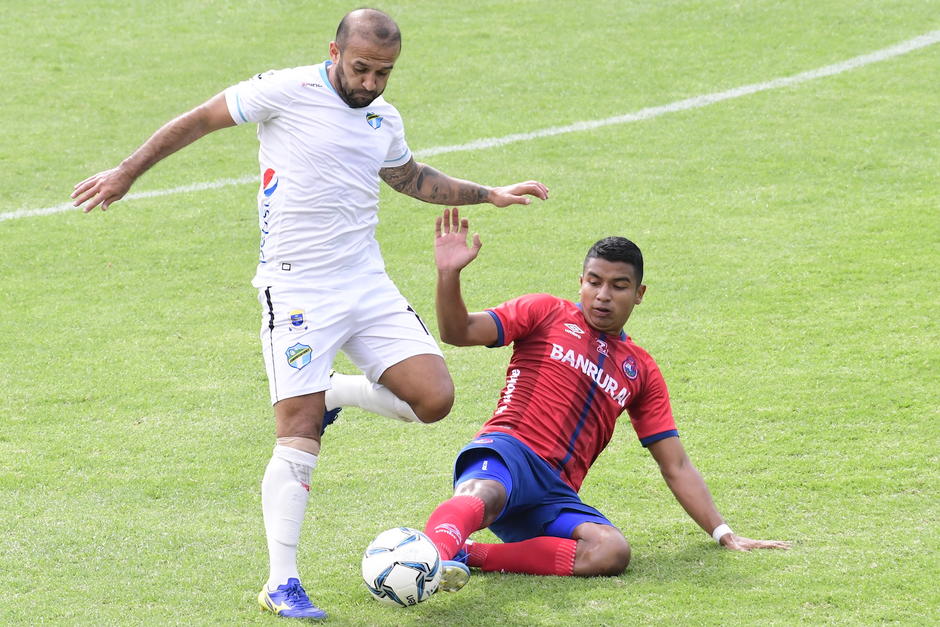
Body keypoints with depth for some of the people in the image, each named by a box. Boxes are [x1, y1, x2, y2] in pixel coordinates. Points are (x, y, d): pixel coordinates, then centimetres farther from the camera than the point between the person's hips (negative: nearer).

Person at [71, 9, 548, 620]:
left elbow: (412, 178, 32)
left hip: (367, 283, 6)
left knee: (434, 398, -9)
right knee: (299, 444, -10)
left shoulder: (384, 120, 11)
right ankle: (282, 585, -1)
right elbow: (201, 119, 2)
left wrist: (489, 194, 29)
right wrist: (128, 173, 5)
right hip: (297, 290, -6)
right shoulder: (287, 91, -9)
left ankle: (332, 394, 18)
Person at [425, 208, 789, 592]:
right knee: (481, 495, -41)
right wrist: (449, 275, -15)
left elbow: (676, 467, 24)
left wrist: (724, 534, 17)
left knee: (613, 551, -31)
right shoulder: (547, 313, 14)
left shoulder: (641, 370, 24)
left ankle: (467, 554, -33)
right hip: (506, 450, -3)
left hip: (556, 494, 3)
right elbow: (458, 332, 4)